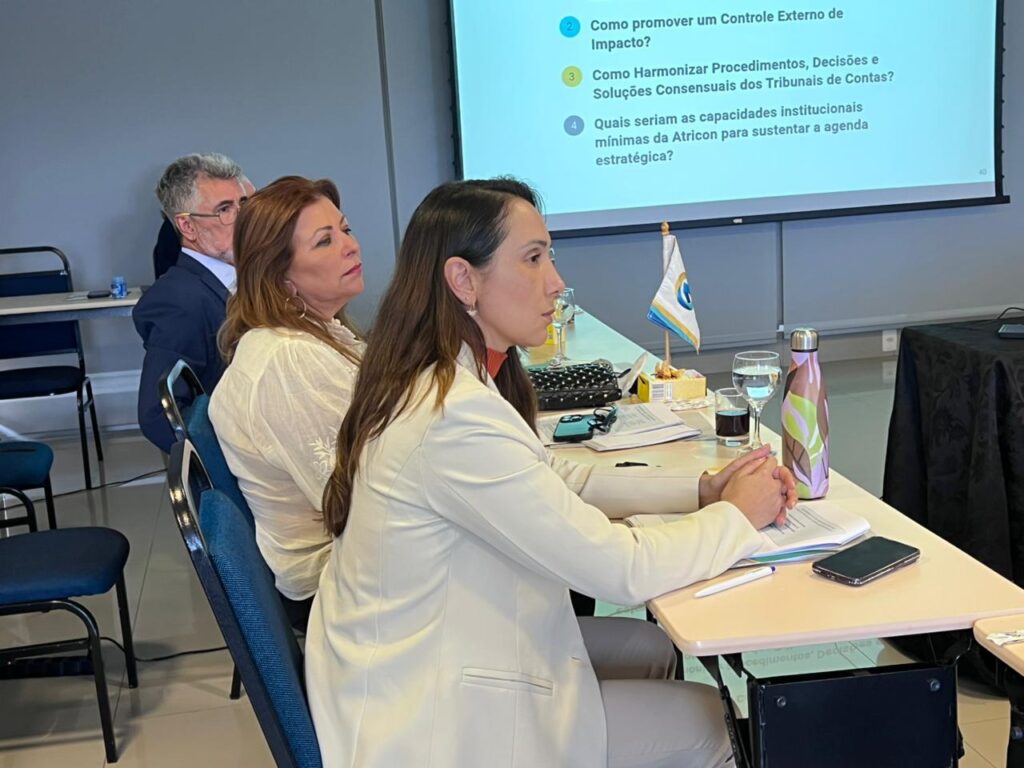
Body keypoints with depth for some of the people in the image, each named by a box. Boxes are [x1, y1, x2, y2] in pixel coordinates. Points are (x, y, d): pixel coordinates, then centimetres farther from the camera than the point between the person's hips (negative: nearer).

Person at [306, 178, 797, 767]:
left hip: (418, 672, 9)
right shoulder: (458, 418, -30)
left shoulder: (434, 383, 0)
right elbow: (621, 571, -25)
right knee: (705, 721, 6)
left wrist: (703, 490, 2)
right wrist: (739, 517, -7)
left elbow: (556, 483, 11)